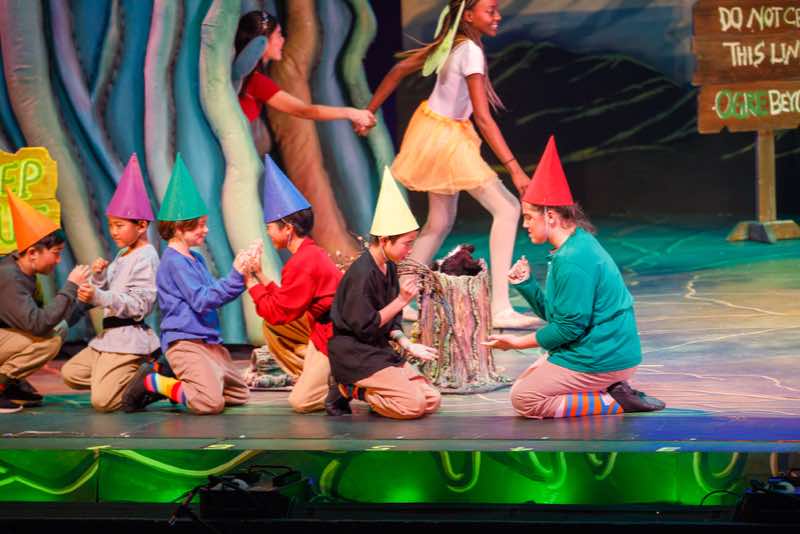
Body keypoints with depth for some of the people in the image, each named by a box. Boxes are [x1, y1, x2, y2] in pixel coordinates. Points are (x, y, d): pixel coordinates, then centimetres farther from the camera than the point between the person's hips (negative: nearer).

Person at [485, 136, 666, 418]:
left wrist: (520, 342, -12)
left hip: (600, 360, -11)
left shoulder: (573, 260, -22)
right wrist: (526, 284, 2)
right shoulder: (577, 246, 11)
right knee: (526, 381, 18)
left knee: (524, 399, -8)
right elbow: (553, 312, 15)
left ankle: (616, 404, -9)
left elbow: (569, 326, -21)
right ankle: (612, 391, 6)